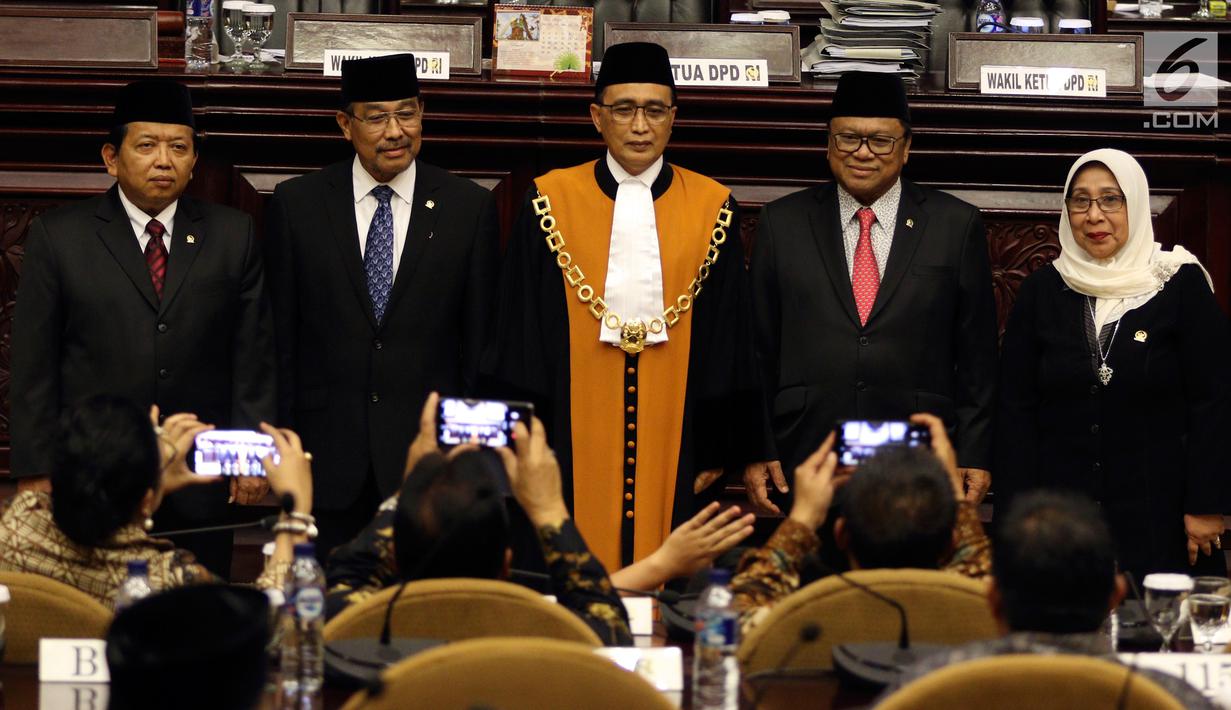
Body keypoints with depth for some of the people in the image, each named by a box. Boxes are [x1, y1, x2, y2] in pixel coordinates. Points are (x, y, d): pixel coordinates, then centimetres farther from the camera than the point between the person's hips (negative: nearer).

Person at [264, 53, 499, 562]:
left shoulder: (470, 209, 2)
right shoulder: (295, 205, 3)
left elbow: (481, 344, 5)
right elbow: (279, 337, 5)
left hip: (430, 449, 0)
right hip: (328, 457, 0)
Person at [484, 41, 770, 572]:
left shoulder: (711, 209, 4)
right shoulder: (552, 203, 2)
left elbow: (728, 341, 6)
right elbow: (521, 330, 4)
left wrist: (720, 448, 3)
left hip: (675, 439, 1)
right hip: (576, 439, 0)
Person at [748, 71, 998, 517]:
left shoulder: (957, 225, 6)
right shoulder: (782, 224, 8)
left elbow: (976, 355, 6)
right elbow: (760, 350, 9)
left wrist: (975, 456, 1)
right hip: (807, 463, 1)